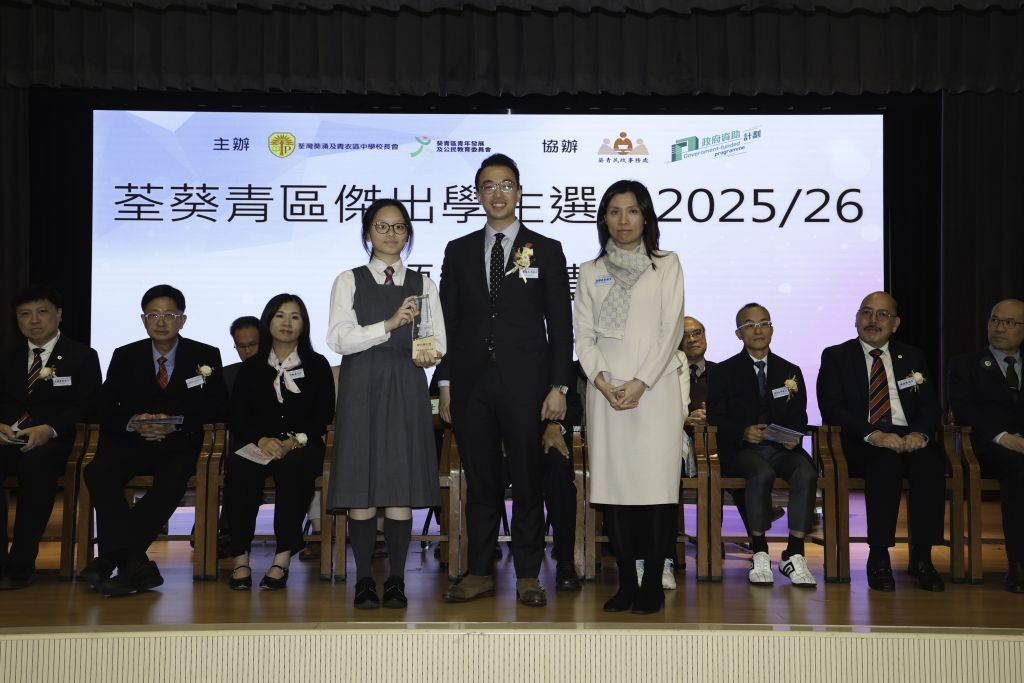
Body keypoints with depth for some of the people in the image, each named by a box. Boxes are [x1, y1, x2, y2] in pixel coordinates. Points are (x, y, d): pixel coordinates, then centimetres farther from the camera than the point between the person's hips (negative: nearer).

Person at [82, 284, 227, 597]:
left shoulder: (206, 356, 6)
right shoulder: (124, 356, 11)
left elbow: (217, 407, 0)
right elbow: (105, 408, 6)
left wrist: (176, 424, -16)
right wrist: (133, 423, -15)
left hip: (181, 445, -2)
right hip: (132, 442, 2)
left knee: (172, 479, -35)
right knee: (98, 472, -29)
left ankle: (112, 558, -29)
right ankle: (135, 564, -32)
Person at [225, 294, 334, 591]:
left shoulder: (317, 365, 12)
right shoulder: (251, 368, 16)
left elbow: (324, 416, 4)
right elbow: (237, 416, 8)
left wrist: (295, 441, -14)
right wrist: (262, 440, -13)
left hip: (303, 446, -1)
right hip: (257, 445, 2)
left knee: (294, 465, -37)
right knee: (241, 465, -33)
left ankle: (283, 557, -37)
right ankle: (240, 557, -34)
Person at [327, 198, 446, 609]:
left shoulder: (422, 284, 13)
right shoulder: (349, 281, 7)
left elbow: (439, 340, 10)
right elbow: (339, 338, -6)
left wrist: (429, 354, -13)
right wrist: (389, 324, -16)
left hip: (406, 388, 1)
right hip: (362, 386, -1)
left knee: (402, 487, 0)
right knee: (361, 485, -3)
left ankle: (396, 580, 8)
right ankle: (364, 580, 7)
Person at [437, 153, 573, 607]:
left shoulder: (546, 250, 5)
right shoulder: (459, 251, 11)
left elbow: (560, 324, 2)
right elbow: (448, 322, 10)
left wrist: (558, 386, -5)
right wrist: (445, 384, 4)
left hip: (525, 383, -2)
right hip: (471, 383, 2)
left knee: (528, 481, 3)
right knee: (480, 482, 7)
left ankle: (527, 576, 13)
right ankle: (480, 573, 16)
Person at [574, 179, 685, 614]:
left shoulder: (667, 265, 7)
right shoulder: (591, 272, 13)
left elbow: (671, 329, -1)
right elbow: (584, 337, 8)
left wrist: (640, 383, -10)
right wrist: (603, 383, -7)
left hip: (655, 388, -2)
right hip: (606, 389, 2)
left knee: (655, 483, -6)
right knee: (613, 483, 0)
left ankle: (653, 583, 1)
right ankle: (626, 581, 7)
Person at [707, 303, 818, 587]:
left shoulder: (791, 371, 19)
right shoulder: (723, 372, 10)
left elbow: (799, 418, 14)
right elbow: (716, 419, 2)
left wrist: (795, 437, -10)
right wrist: (743, 432, -18)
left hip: (783, 447, 3)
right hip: (742, 449, -2)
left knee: (806, 473, -30)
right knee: (762, 474, -36)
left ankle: (794, 554, -25)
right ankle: (759, 555, -24)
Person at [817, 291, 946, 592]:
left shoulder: (912, 357, 20)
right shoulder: (835, 356, 9)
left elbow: (930, 405, 10)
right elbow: (832, 408, -4)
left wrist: (919, 433, -14)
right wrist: (873, 434, -20)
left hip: (909, 437, 3)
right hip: (860, 443, -3)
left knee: (931, 463, -31)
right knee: (886, 462, -36)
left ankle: (922, 557, -23)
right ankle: (879, 557, -27)